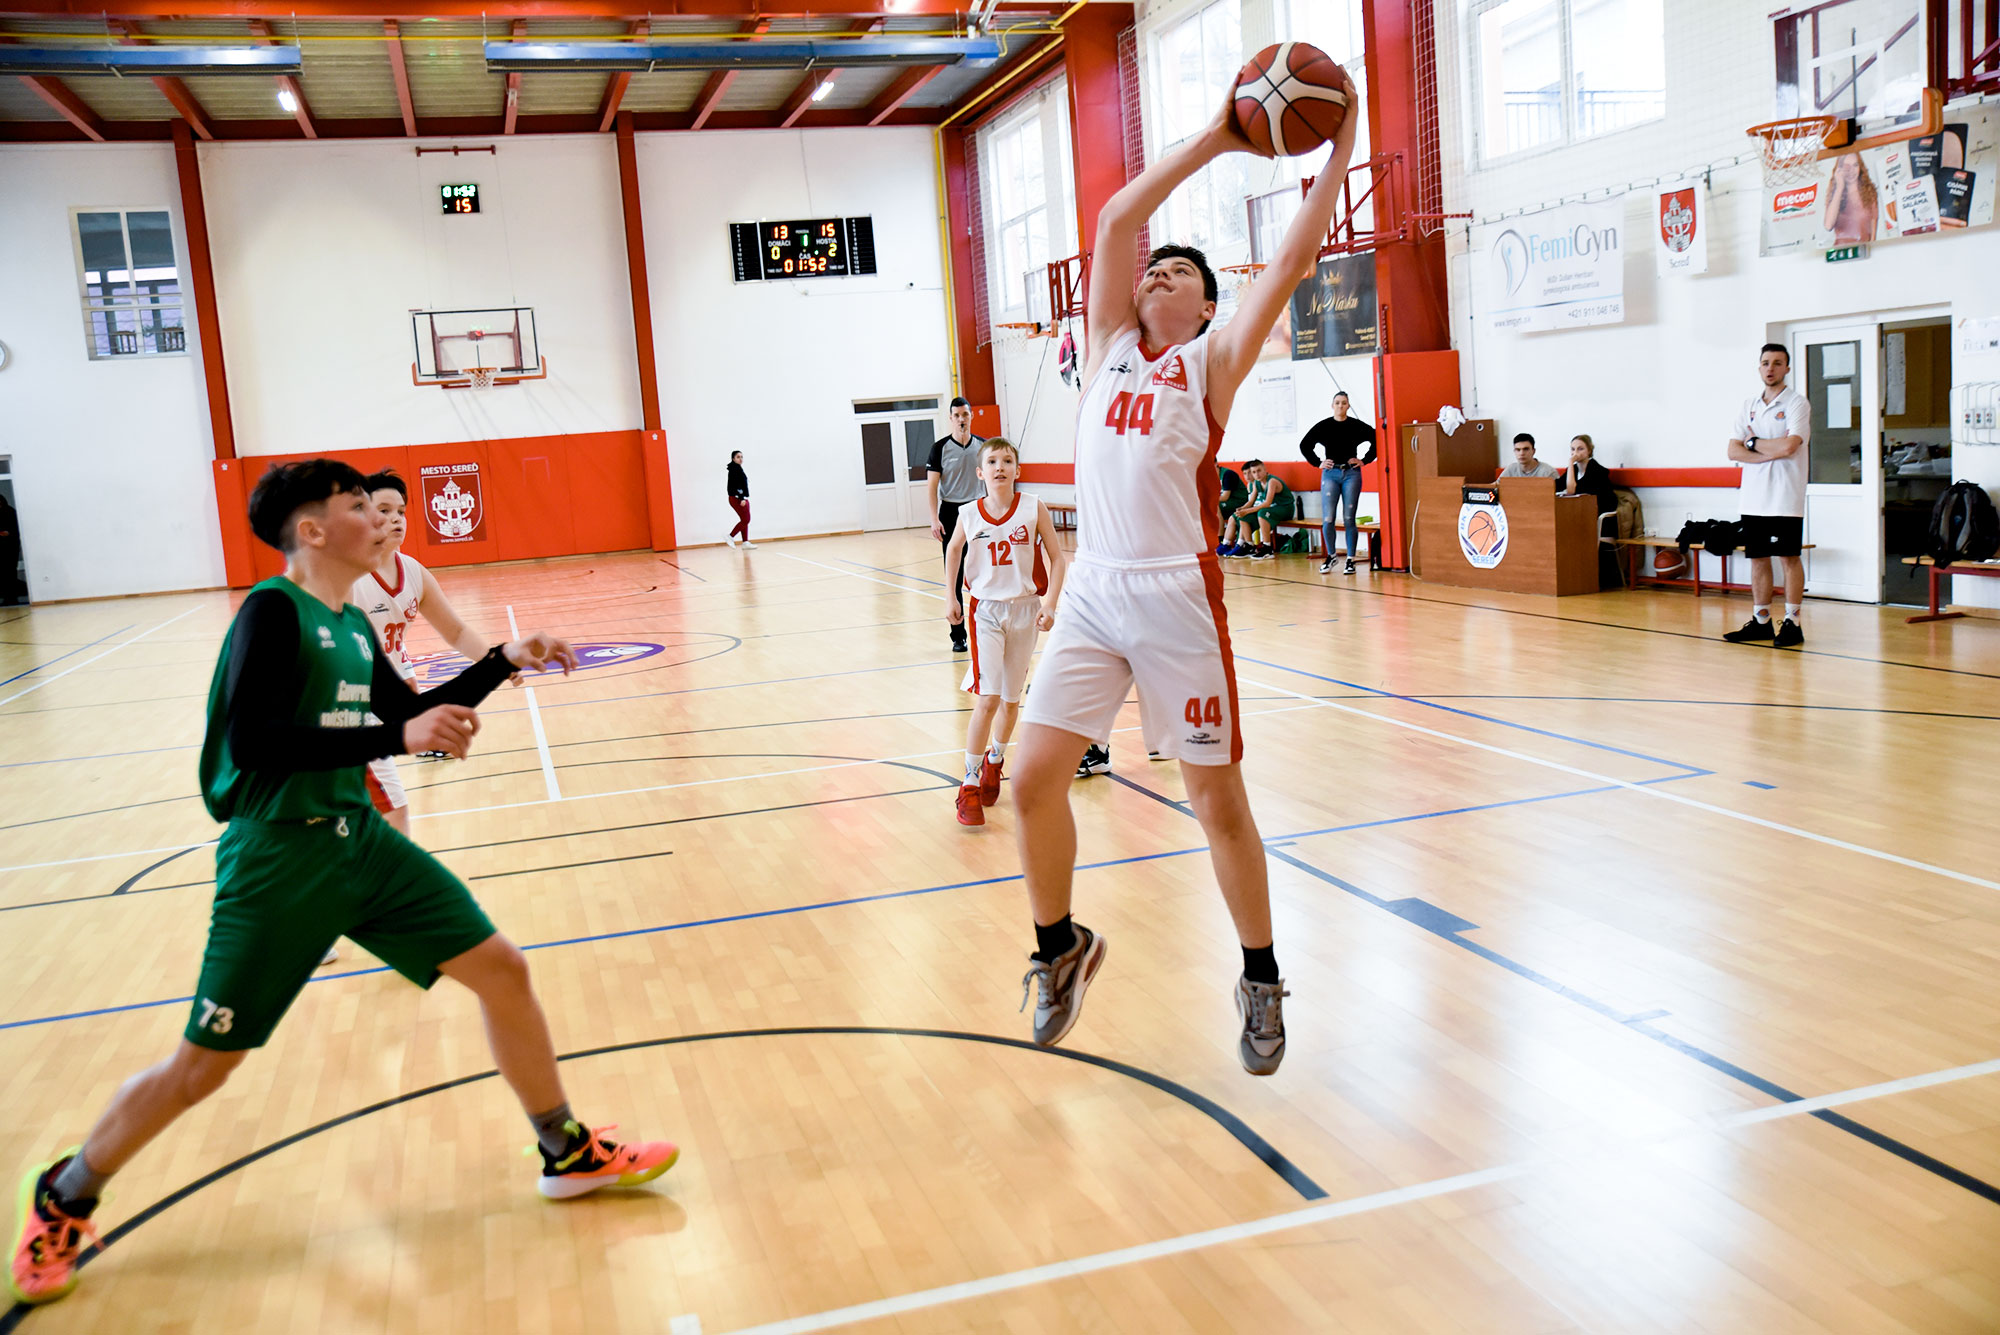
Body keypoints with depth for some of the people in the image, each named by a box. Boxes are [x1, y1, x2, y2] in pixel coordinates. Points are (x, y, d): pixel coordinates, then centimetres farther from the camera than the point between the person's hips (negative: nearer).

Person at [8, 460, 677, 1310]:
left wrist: (505, 663, 11)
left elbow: (409, 712, 21)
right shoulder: (273, 610, -14)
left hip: (356, 836, 7)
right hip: (276, 858, -7)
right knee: (203, 1065, 3)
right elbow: (250, 739, -25)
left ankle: (566, 1153, 17)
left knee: (502, 970, 2)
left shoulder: (350, 624, 9)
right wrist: (395, 738, -27)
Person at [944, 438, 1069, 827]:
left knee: (1011, 699, 13)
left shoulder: (1033, 509, -9)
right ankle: (970, 785, -5)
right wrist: (951, 597, 10)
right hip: (985, 610, -1)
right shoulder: (969, 515, -6)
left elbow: (1057, 557, -2)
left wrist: (1049, 603, -11)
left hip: (1025, 609, 1)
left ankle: (994, 759, 39)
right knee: (987, 698, -12)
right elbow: (954, 550, 15)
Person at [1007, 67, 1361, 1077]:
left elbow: (1293, 257, -2)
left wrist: (1338, 151, 0)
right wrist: (1214, 139, 6)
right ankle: (1060, 948, 22)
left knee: (1217, 796, 3)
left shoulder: (1214, 362, 5)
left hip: (1177, 595, -3)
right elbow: (1117, 219, 7)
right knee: (1034, 775, -2)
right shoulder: (1110, 345, 14)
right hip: (1092, 591, 4)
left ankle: (1261, 983, 20)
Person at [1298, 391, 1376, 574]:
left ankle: (1350, 560, 7)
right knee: (1327, 519, -5)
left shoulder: (1356, 425, 2)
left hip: (1351, 474, -1)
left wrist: (1364, 460, 2)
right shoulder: (1323, 426, 5)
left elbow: (1376, 441, 6)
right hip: (1330, 474, 1)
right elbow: (1305, 445, 12)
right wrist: (1317, 463, 6)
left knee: (1349, 519, -1)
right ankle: (1330, 556, 14)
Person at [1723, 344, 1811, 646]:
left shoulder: (1797, 403, -4)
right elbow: (1734, 451, 3)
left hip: (1785, 497, -5)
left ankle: (1792, 624, 1)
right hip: (1753, 496, 6)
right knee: (1758, 558, 9)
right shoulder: (1748, 404, 12)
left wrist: (1753, 442, -4)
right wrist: (1771, 453, -9)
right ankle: (1760, 621, 16)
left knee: (1790, 557, -2)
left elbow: (1789, 446, -19)